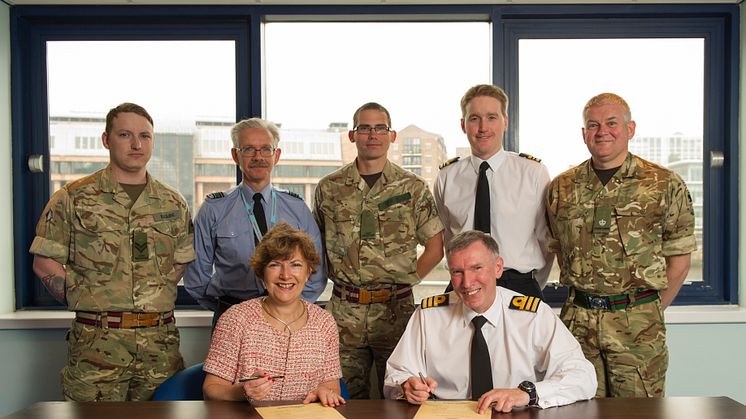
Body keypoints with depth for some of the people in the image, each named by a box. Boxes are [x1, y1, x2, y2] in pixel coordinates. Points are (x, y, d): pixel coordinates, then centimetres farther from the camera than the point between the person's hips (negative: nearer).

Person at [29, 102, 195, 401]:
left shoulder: (174, 205, 10)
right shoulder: (73, 198, 1)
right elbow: (44, 263, 1)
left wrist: (155, 298, 3)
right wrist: (88, 300, -4)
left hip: (161, 340, 3)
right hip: (96, 343, -3)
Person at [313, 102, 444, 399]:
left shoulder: (413, 188, 1)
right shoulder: (329, 188, 5)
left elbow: (435, 246, 4)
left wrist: (405, 281, -1)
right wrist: (337, 277, 6)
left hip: (396, 308, -1)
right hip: (344, 310, 1)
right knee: (347, 398, 10)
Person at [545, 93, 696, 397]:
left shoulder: (665, 185, 0)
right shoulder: (561, 188, 7)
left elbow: (679, 259, 3)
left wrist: (650, 313, 3)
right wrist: (584, 298, 8)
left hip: (638, 321, -2)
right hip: (578, 321, 2)